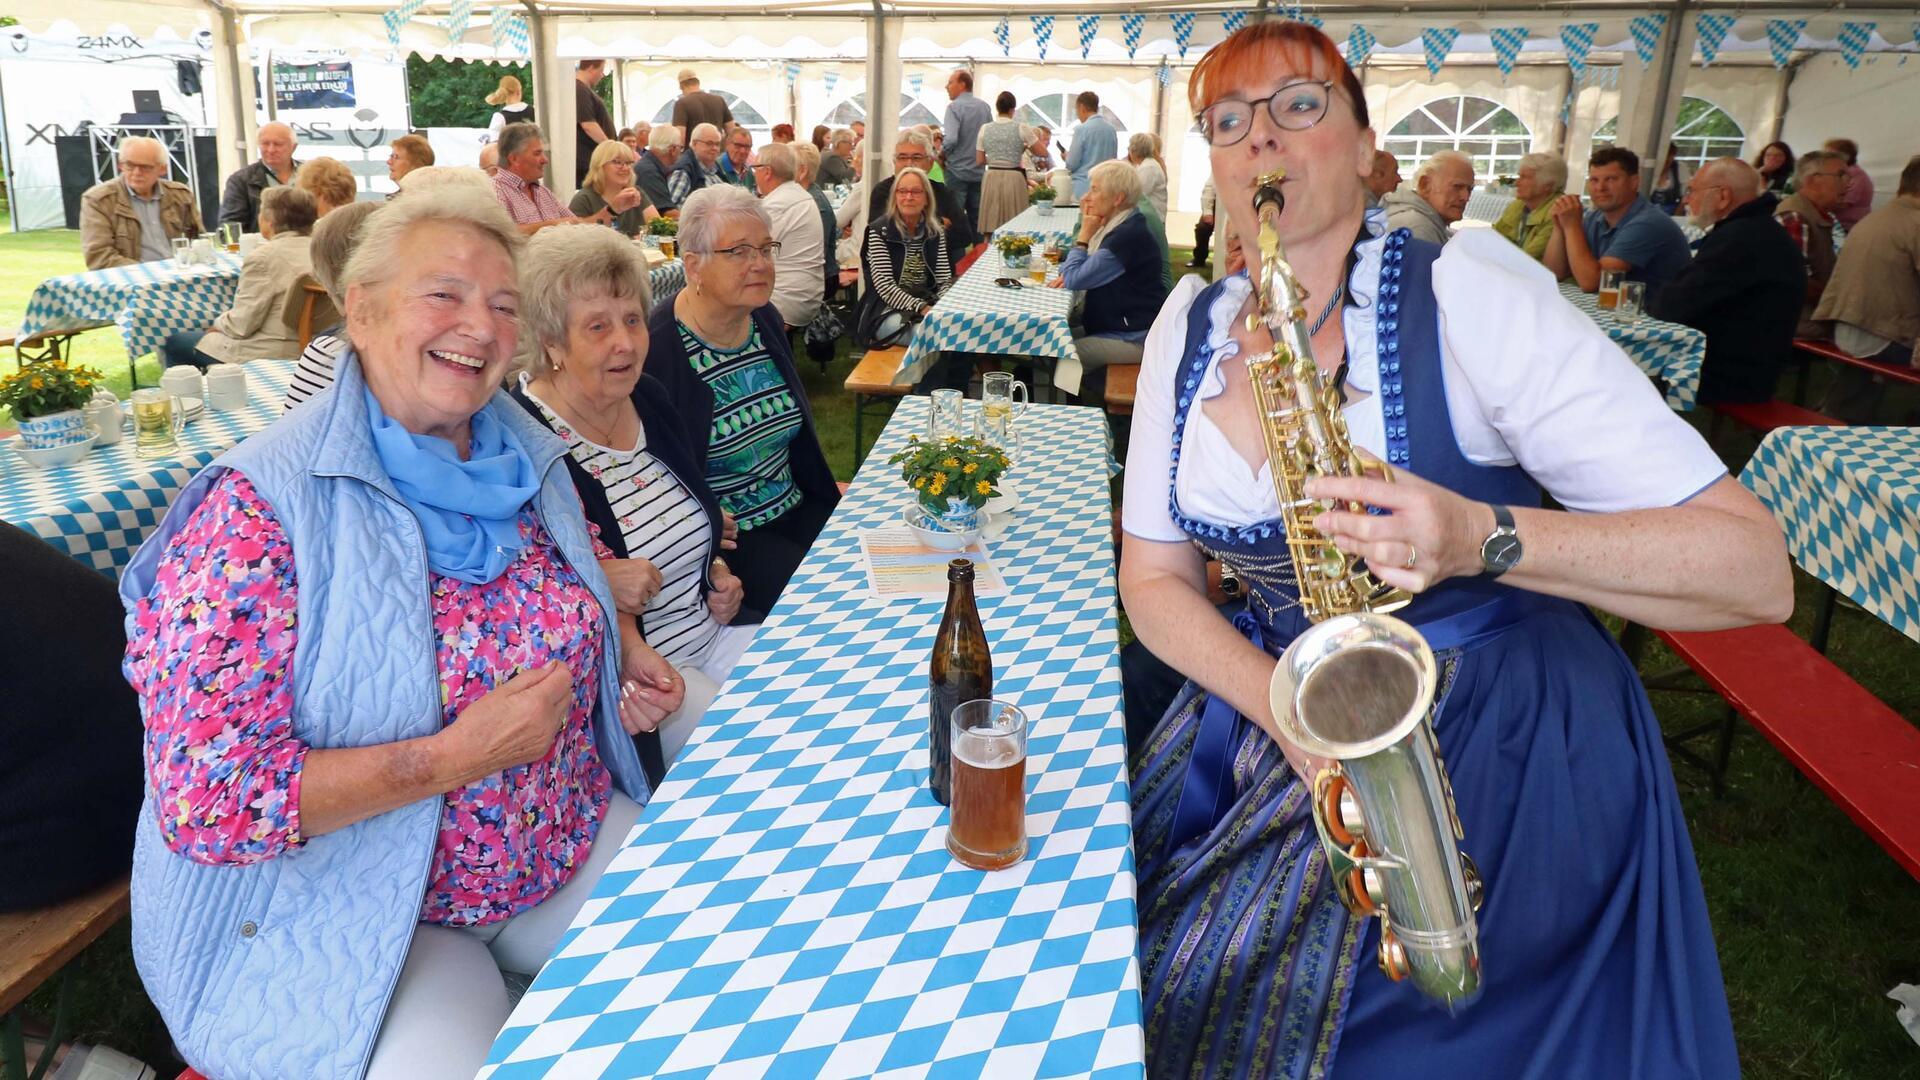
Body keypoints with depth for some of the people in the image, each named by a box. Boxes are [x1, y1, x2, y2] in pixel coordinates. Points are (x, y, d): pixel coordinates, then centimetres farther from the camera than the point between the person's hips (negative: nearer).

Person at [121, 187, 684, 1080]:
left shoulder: (523, 457, -1)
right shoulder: (256, 511, -21)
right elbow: (204, 799, -23)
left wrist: (627, 649, 0)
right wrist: (455, 755, -26)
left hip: (575, 843, 6)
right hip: (347, 916, -5)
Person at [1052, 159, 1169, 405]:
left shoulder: (1129, 236, -24)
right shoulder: (1118, 227, 9)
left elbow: (1075, 278, -23)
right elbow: (1082, 271, 16)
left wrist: (1085, 235, -11)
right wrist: (1069, 274, -8)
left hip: (1133, 339, -10)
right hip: (1113, 327, 10)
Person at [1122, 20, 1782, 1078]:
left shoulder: (1464, 289, -16)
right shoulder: (1190, 327, 0)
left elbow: (1759, 569, -17)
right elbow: (1155, 576, 3)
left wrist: (1482, 537, -33)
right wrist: (1280, 702, -16)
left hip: (1506, 733, -4)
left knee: (1227, 990, -10)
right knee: (1133, 940, -2)